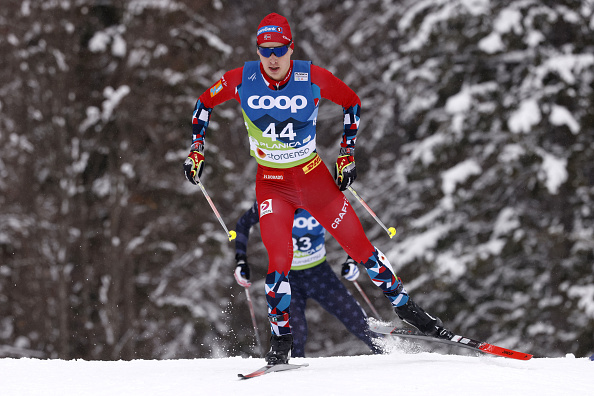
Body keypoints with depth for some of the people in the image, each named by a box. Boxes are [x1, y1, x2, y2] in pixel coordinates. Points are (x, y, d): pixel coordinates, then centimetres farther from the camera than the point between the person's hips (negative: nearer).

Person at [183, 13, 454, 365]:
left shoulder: (312, 78, -15)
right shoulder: (242, 80, -13)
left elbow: (352, 101, 3)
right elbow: (205, 103, 7)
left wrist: (348, 152, 0)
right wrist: (197, 148, 1)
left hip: (314, 176, 0)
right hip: (272, 183, 0)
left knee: (359, 244, 2)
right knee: (279, 259, -17)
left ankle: (407, 308, 18)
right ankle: (281, 339, -2)